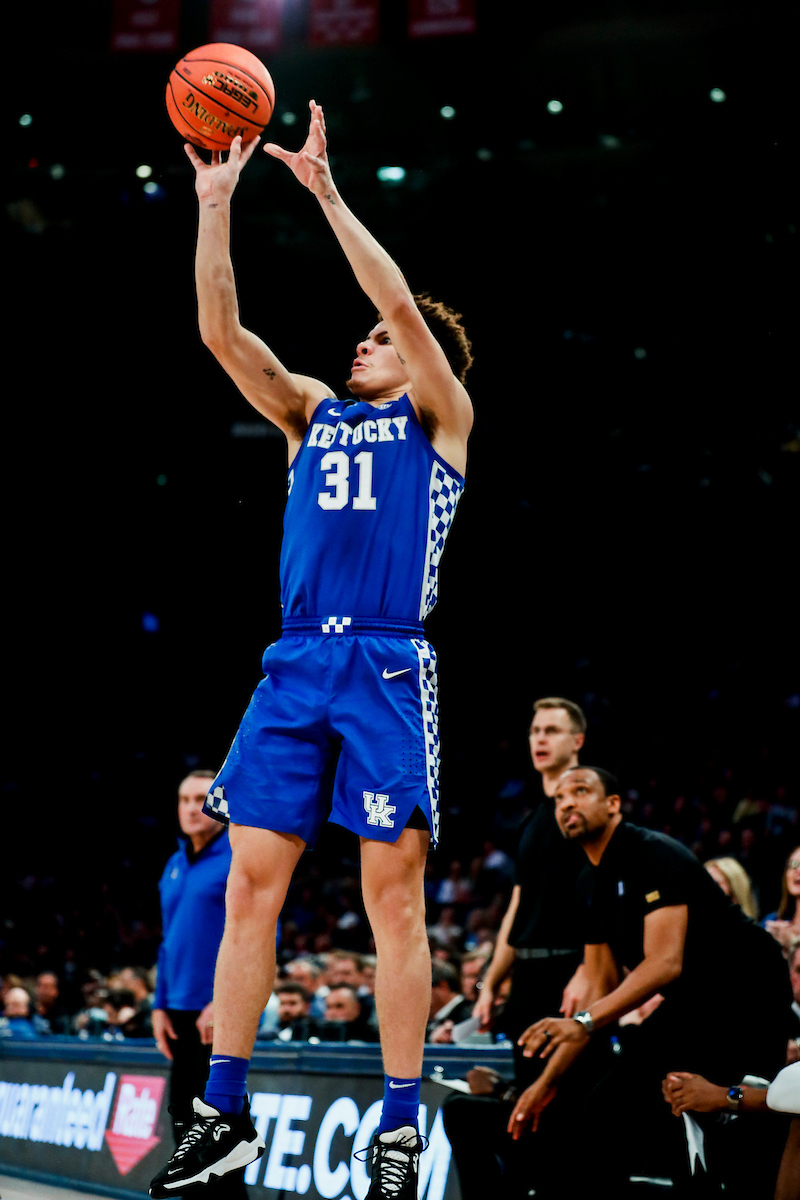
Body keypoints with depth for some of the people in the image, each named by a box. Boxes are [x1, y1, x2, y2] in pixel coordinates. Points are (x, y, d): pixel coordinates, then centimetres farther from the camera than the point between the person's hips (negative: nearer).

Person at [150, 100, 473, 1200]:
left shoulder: (441, 418, 8)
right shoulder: (312, 414, 21)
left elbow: (400, 303, -6)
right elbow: (221, 333, 10)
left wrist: (326, 190, -6)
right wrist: (214, 204, 2)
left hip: (388, 671, -5)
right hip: (294, 666, 5)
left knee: (393, 895, -4)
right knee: (250, 885, 2)